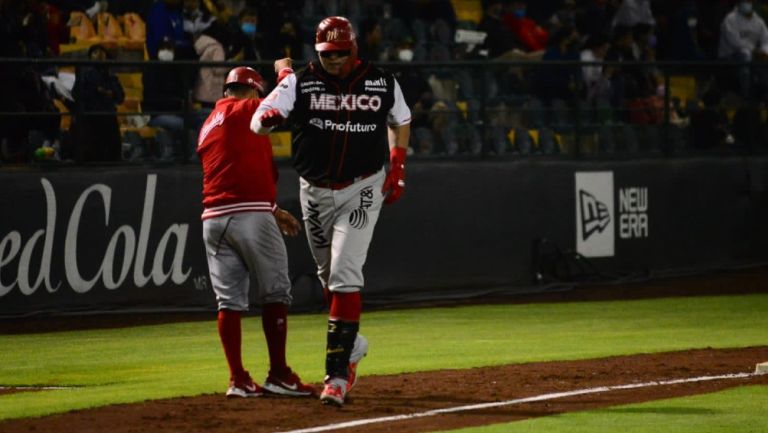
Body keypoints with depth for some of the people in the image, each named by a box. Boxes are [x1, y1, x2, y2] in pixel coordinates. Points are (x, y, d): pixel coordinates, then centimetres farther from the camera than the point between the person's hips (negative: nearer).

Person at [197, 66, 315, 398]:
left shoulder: (208, 127, 23)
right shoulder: (247, 110, 0)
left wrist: (272, 211, 27)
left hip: (213, 218, 7)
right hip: (250, 217, -7)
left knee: (229, 300, 6)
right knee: (275, 292, 3)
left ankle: (238, 379, 3)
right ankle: (278, 375, 3)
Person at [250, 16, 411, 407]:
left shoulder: (382, 84, -4)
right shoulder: (300, 81, -7)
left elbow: (400, 121, 14)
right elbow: (258, 123, -15)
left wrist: (397, 168, 4)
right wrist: (268, 116, -37)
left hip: (362, 189, -3)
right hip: (315, 193, 3)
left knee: (345, 276, -15)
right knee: (329, 276, 14)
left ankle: (337, 375, -18)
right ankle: (352, 345, 40)